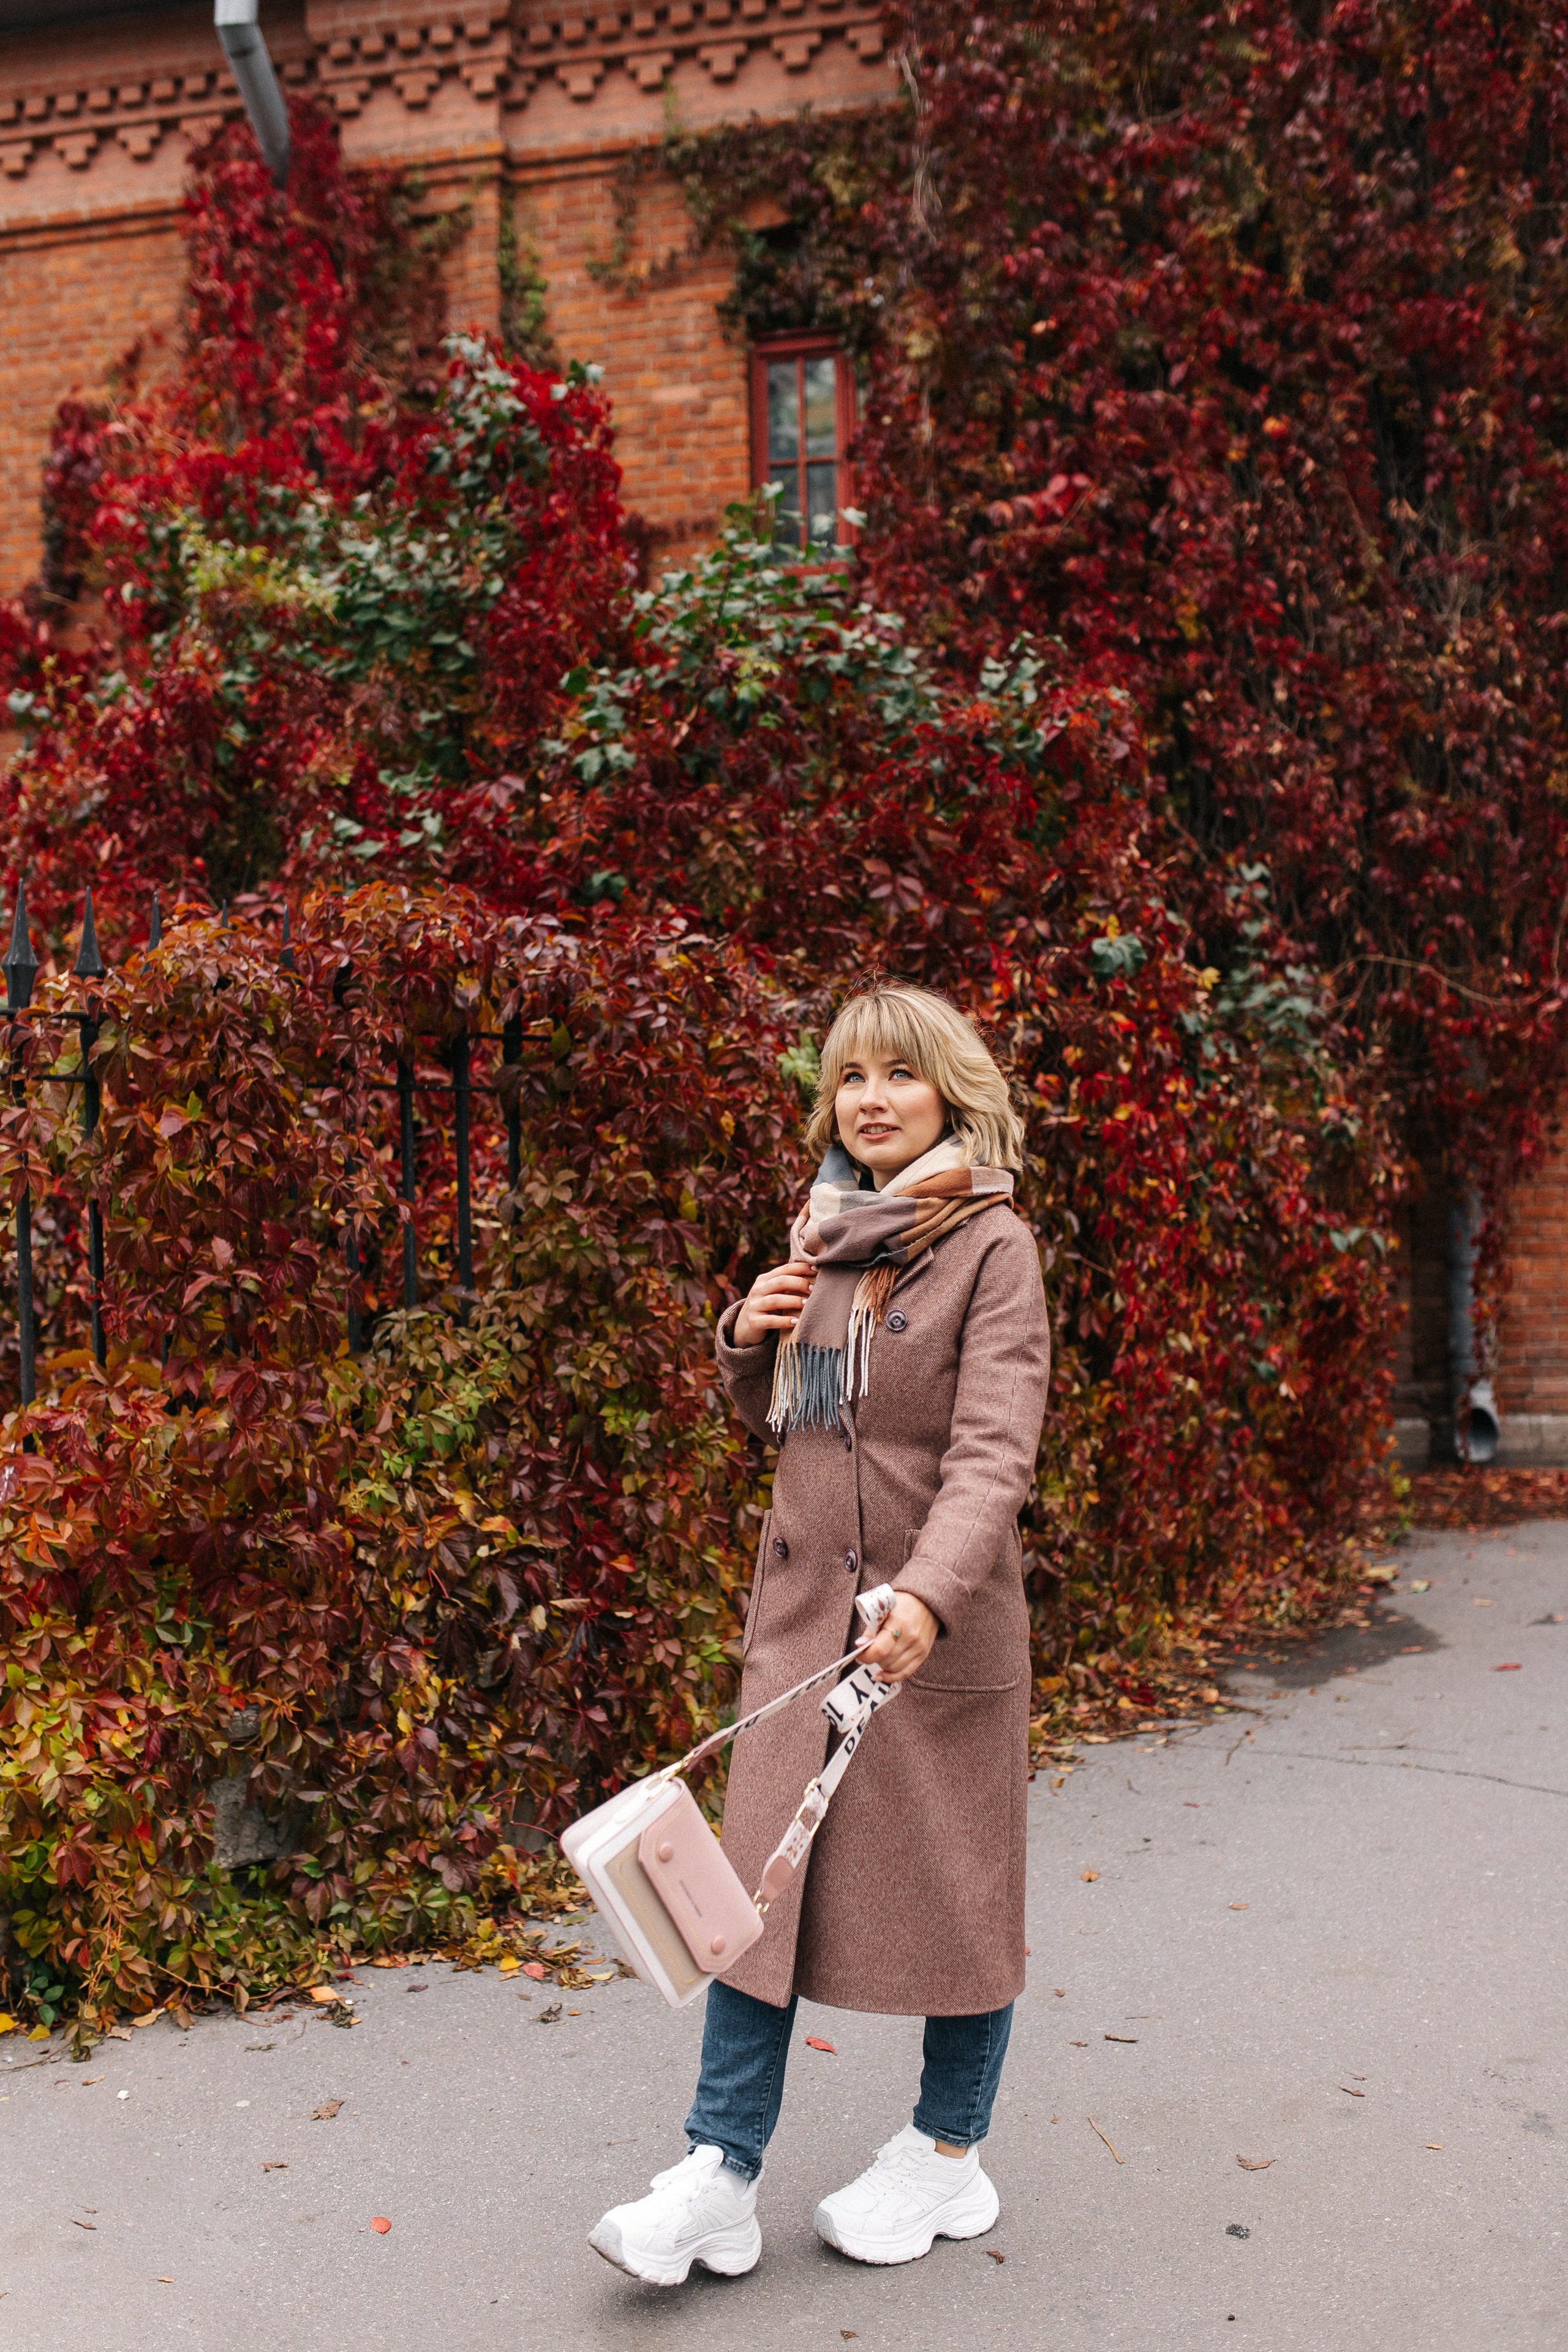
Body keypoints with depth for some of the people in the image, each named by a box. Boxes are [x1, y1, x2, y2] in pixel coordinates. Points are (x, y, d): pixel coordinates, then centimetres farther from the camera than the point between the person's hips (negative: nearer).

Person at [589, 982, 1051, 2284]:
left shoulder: (992, 1246, -9)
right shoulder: (823, 1235, 9)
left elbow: (994, 1449, -19)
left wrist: (930, 1593, -34)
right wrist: (749, 1338, -2)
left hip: (938, 1620, -5)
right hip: (804, 1600, 5)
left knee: (951, 1876, 10)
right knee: (761, 1876, 5)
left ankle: (948, 2153, 29)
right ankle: (720, 2174, 13)